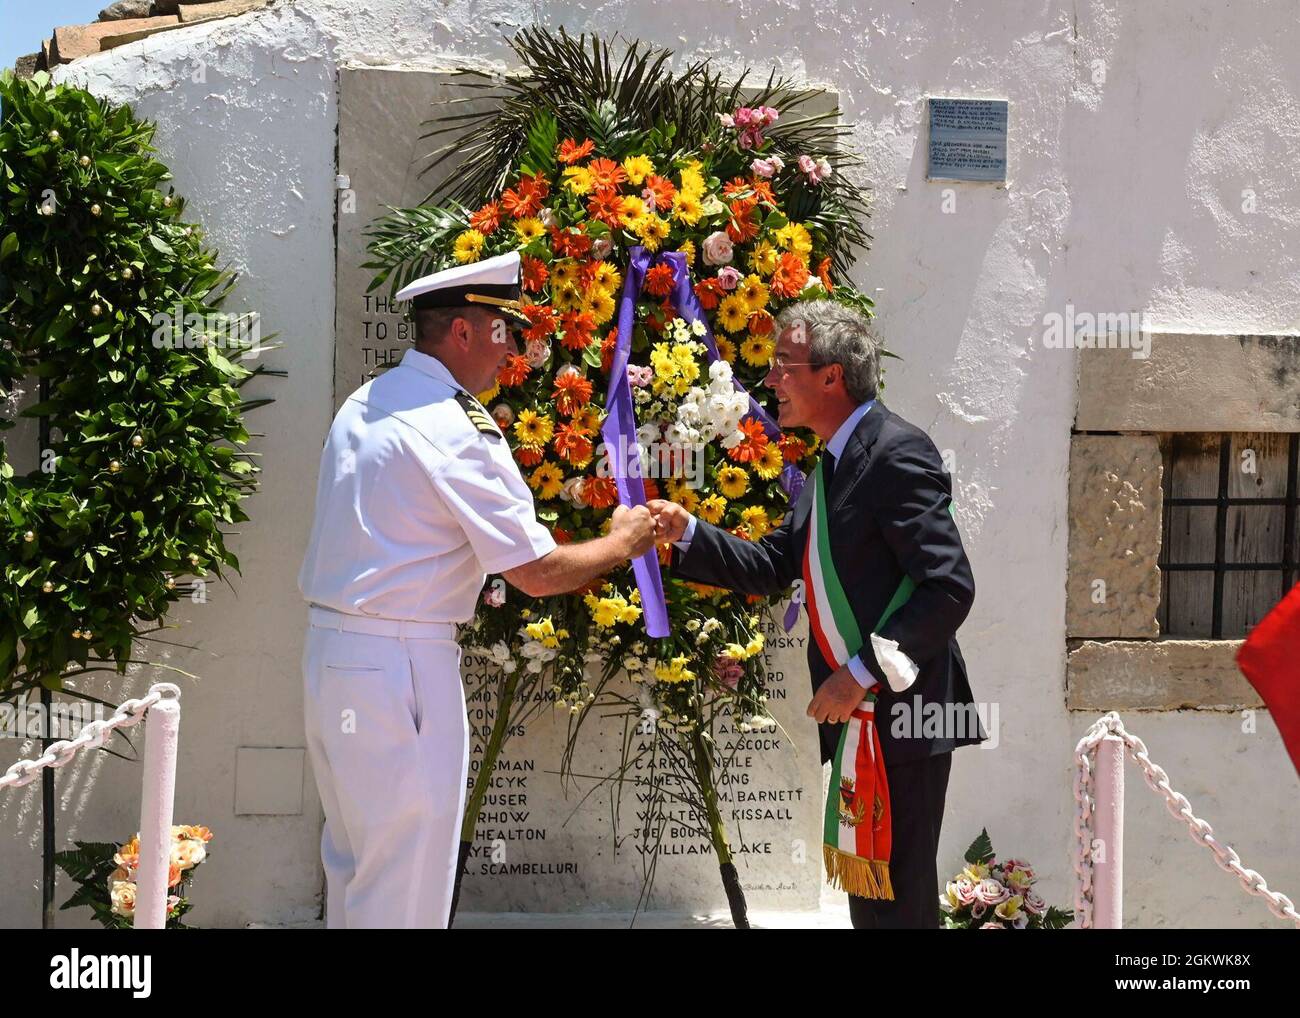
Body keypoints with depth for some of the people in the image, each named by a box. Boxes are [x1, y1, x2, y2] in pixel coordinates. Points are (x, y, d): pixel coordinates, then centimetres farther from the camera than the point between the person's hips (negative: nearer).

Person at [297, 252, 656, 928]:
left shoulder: (363, 404, 11)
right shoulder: (456, 430, -16)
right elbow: (537, 573, -15)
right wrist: (624, 542, 2)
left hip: (328, 647, 9)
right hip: (401, 668, -9)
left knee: (350, 860, 19)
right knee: (405, 884, -1)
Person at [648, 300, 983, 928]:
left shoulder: (897, 452, -16)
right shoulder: (830, 464, 15)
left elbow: (950, 586, -22)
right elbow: (772, 566, 16)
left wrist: (865, 672, -23)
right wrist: (687, 533, 3)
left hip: (902, 713, -10)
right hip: (855, 712, 10)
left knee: (896, 902, -4)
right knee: (865, 898, 17)